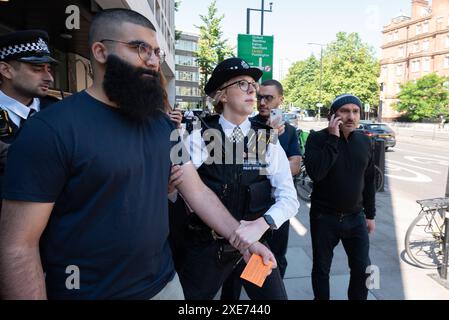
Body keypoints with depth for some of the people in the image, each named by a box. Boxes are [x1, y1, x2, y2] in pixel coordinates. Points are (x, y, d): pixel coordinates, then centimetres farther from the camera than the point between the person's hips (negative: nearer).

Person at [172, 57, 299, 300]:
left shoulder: (268, 140, -2)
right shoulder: (198, 138, -7)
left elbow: (289, 198, -6)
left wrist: (260, 225, -21)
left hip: (254, 243, 2)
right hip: (205, 245, -1)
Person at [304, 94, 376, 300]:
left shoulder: (365, 142, 3)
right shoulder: (318, 138, -11)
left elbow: (369, 181, 10)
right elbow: (315, 173, -27)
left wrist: (370, 215, 11)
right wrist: (333, 138, -25)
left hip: (355, 218, 4)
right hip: (324, 217, -3)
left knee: (362, 268, 10)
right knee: (321, 268, 11)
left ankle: (357, 298, 35)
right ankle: (321, 298, 34)